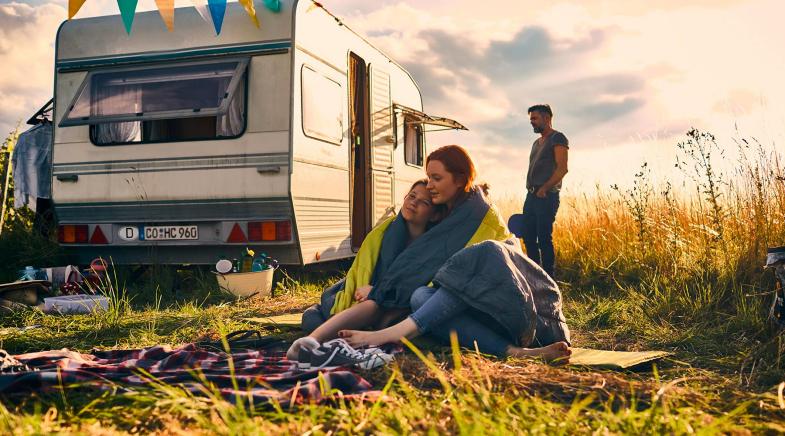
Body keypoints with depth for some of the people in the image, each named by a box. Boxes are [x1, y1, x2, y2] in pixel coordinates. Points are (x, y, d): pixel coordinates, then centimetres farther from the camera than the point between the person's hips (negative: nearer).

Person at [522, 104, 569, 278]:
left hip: (546, 196, -8)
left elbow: (562, 168, -14)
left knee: (544, 239, -10)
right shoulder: (537, 143, 24)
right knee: (529, 238, 8)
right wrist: (531, 192, 14)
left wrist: (544, 189, -19)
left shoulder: (558, 138, -2)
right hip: (531, 196, 9)